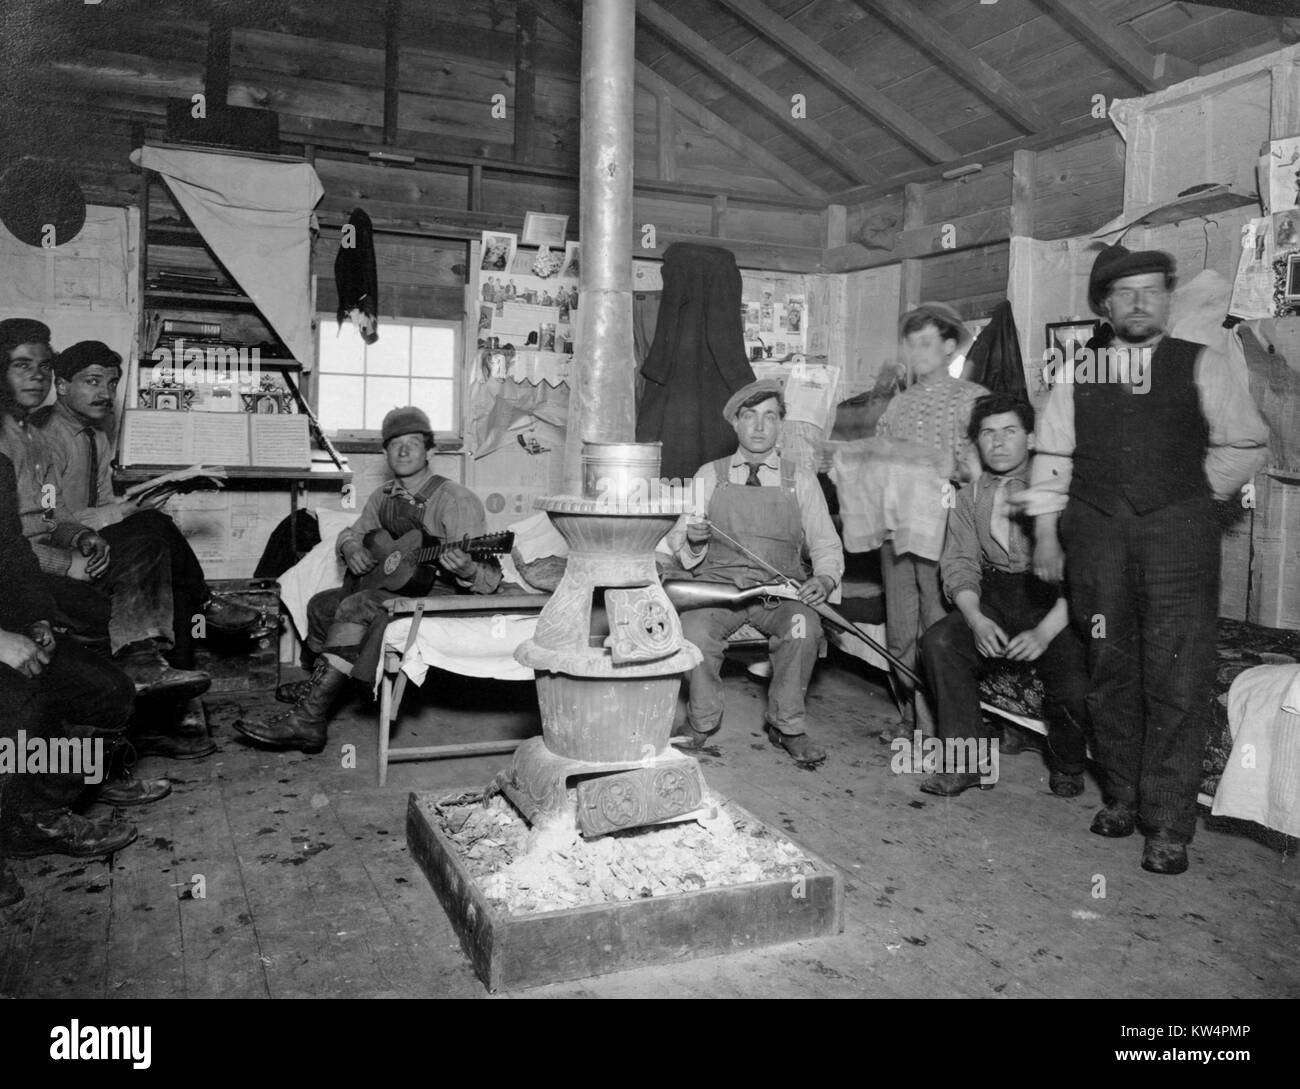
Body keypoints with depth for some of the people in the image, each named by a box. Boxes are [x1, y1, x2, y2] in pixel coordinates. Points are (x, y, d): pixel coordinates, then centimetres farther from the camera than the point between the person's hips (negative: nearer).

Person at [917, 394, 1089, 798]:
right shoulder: (970, 497, 10)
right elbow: (959, 563, 5)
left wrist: (1045, 632, -22)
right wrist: (976, 619, -14)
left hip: (1055, 602, -4)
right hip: (993, 596, 4)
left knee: (1074, 689, -25)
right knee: (938, 643, -23)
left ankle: (1068, 767, 10)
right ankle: (967, 759, -8)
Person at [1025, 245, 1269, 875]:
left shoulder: (1200, 365, 8)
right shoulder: (1076, 369, 11)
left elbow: (1246, 445, 9)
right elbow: (1052, 454, 10)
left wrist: (1194, 493, 4)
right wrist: (1045, 534, 6)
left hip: (1179, 533, -1)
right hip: (1097, 533, 2)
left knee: (1177, 679, -5)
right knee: (1111, 671, 7)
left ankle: (1168, 825, 2)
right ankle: (1122, 798, 21)